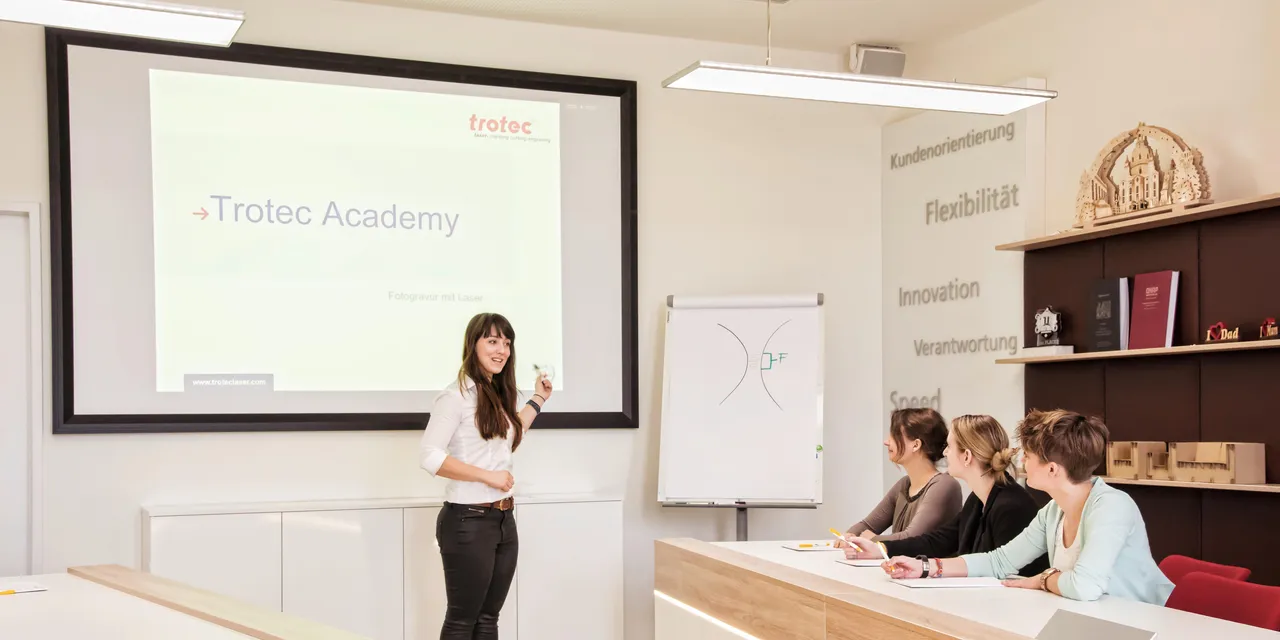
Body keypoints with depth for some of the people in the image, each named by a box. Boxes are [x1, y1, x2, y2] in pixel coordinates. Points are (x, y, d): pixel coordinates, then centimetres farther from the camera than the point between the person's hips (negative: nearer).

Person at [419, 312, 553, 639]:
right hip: (468, 521, -8)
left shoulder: (498, 394, 12)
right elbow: (430, 457, -20)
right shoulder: (457, 395, -14)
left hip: (504, 519, 8)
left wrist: (538, 400, 29)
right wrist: (487, 476, -19)